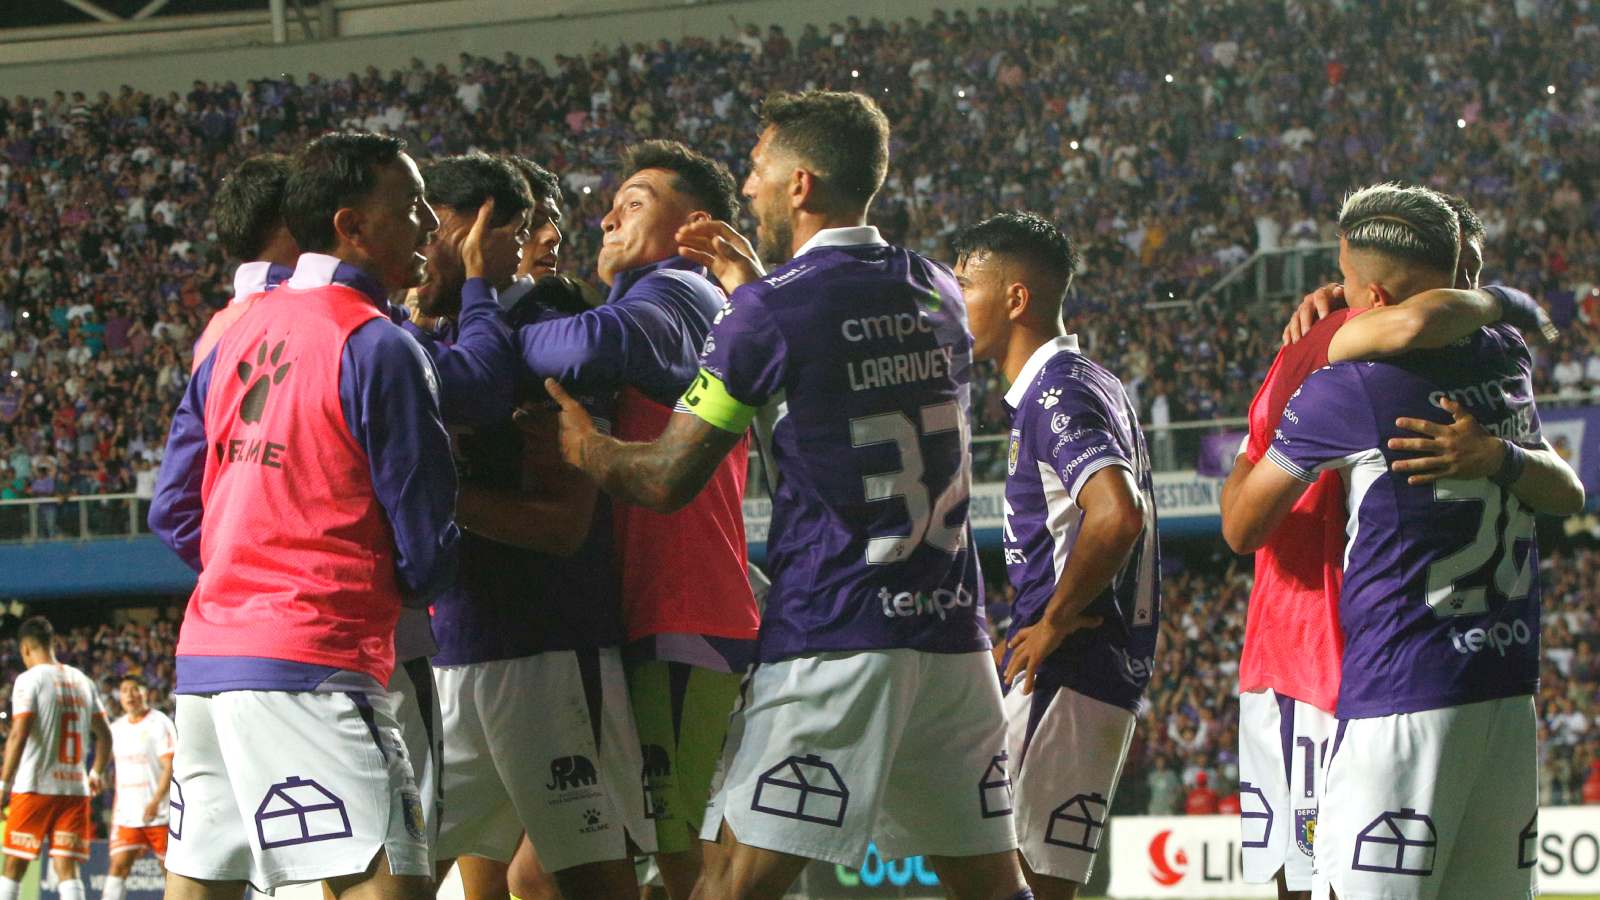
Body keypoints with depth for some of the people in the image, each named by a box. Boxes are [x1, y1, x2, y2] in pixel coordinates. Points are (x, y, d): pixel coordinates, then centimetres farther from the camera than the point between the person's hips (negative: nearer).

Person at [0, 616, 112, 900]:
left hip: (34, 788, -5)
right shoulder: (82, 681, 12)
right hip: (75, 787, 5)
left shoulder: (29, 679, -7)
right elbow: (105, 735, 16)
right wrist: (97, 773, 31)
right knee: (67, 867, 1)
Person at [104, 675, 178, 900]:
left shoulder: (160, 723, -8)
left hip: (158, 813, -5)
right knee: (118, 865, -6)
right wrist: (116, 807, 19)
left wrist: (156, 801, -26)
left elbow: (170, 765, -15)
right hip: (127, 813, 5)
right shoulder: (117, 728, 12)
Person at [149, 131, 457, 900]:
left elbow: (174, 511, 20)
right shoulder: (377, 347, -8)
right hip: (311, 663, -9)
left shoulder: (239, 335, 16)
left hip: (207, 655, 9)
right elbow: (427, 551, -6)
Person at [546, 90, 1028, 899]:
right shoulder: (938, 295, 13)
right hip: (953, 634, 6)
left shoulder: (774, 311, -7)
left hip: (835, 641, -6)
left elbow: (668, 480, -5)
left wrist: (581, 444, 14)